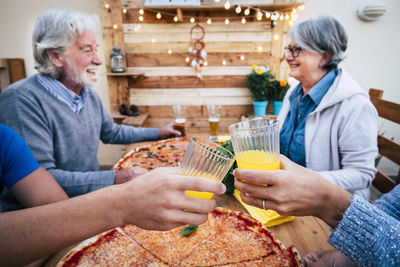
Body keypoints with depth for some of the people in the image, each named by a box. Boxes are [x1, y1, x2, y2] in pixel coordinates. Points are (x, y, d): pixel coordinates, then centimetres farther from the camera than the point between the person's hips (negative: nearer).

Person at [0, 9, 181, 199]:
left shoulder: (88, 94, 6)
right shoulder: (22, 100, -22)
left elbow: (112, 133, 21)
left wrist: (158, 133, 16)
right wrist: (115, 179, -30)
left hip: (90, 200, 7)